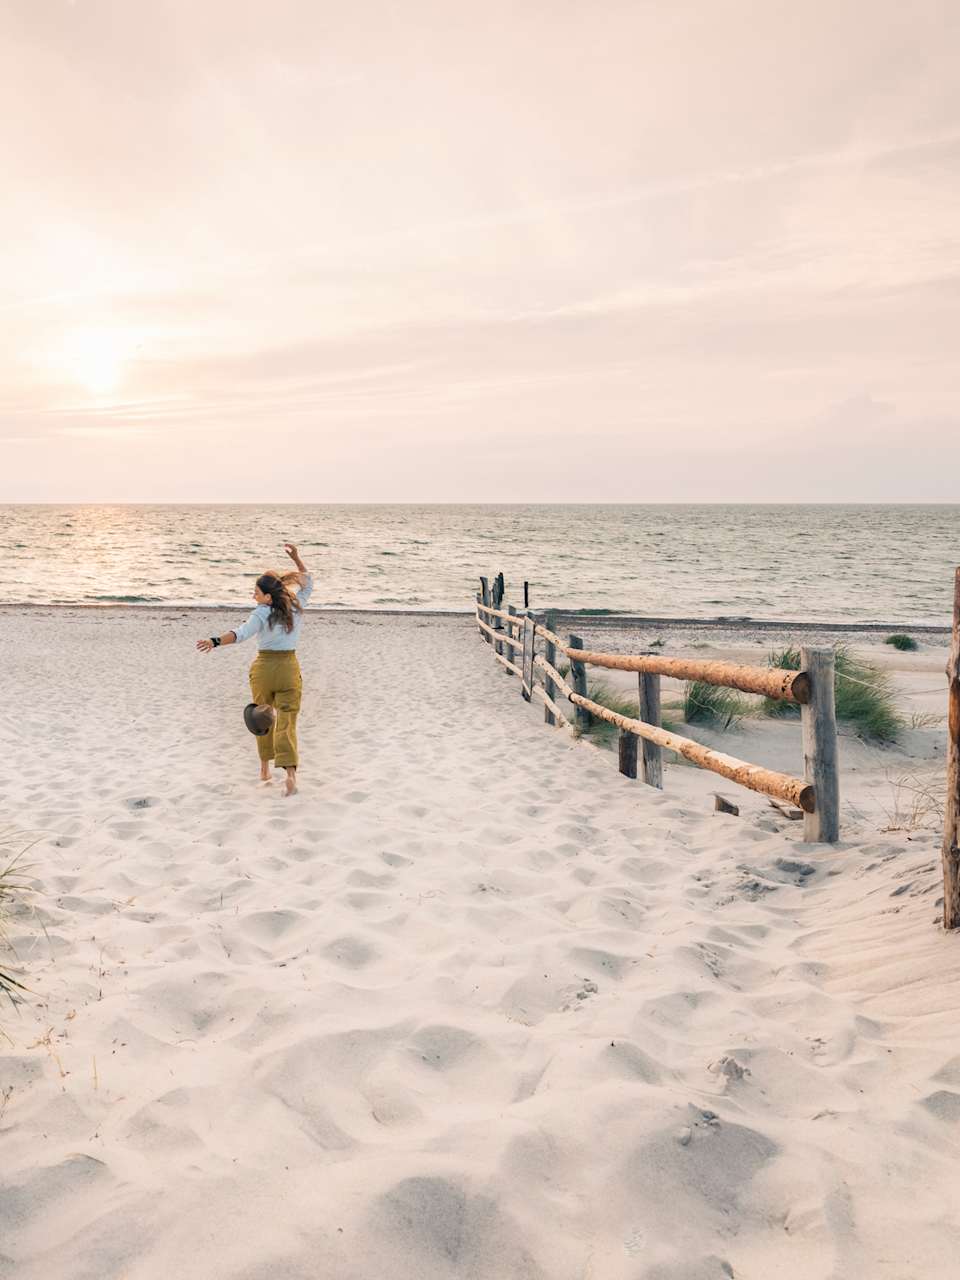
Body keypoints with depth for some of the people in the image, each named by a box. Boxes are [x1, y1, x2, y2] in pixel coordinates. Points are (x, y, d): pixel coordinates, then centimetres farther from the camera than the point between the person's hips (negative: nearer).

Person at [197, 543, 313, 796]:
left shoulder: (261, 614, -13)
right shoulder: (296, 605, 0)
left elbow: (242, 633, -32)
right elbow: (307, 582, 19)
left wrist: (215, 641, -44)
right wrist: (296, 557, 18)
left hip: (263, 668, -2)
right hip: (289, 669, 2)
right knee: (286, 723, -2)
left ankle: (264, 769, 31)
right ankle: (290, 774, -20)